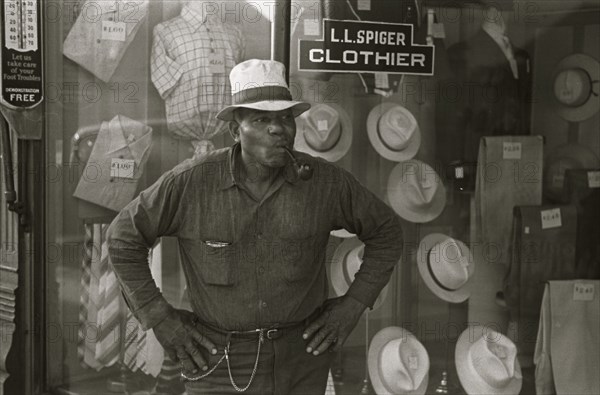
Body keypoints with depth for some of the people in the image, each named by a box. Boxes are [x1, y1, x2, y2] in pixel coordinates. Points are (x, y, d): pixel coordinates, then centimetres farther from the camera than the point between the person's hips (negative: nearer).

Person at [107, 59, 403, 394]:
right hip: (220, 364, -1)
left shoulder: (326, 182, -6)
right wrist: (159, 317, -3)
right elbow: (124, 237, 1)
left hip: (302, 365, 2)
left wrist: (353, 305, 2)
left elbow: (386, 231, 9)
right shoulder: (190, 182, -10)